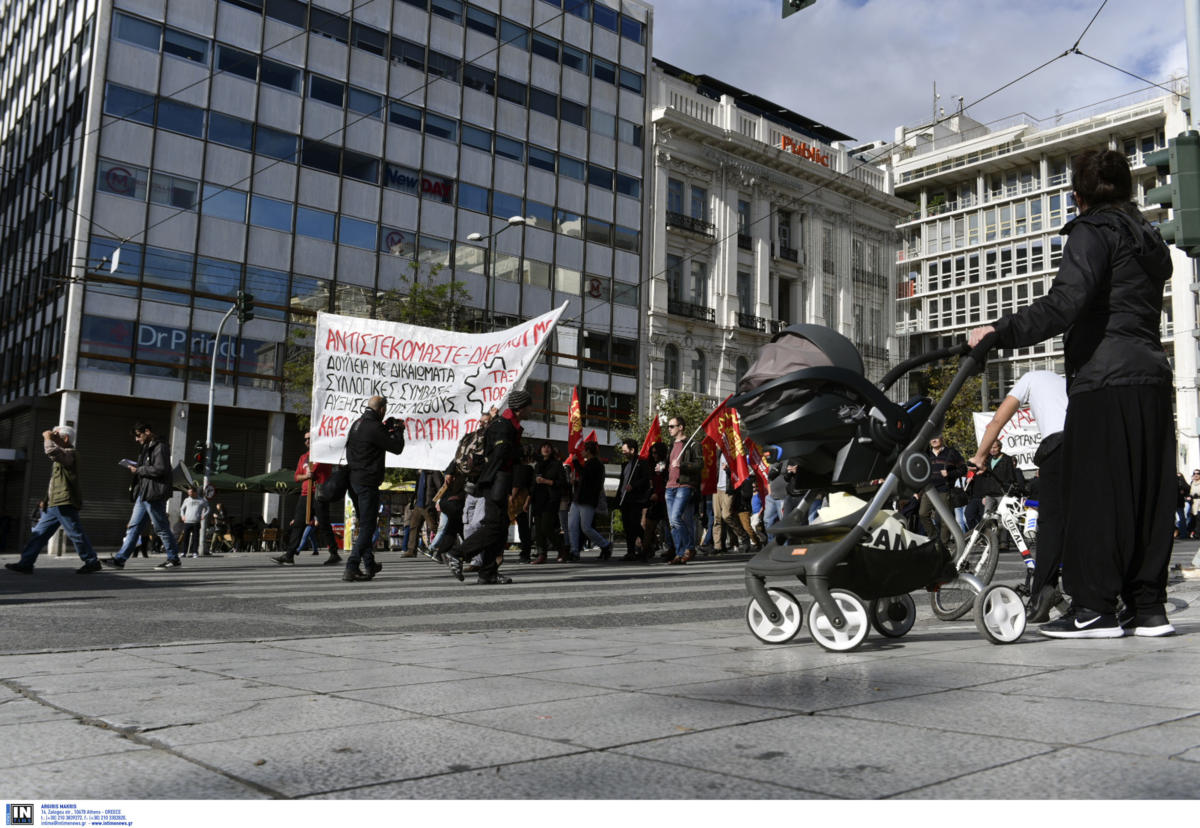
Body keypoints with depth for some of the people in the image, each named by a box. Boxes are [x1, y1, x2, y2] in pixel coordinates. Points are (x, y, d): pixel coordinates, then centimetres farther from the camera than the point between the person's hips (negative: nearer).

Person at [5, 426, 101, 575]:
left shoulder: (69, 454, -12)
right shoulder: (62, 454, 21)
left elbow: (51, 451, -31)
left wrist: (48, 437, -15)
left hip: (64, 503, -10)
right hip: (54, 504, 10)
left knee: (75, 533, -6)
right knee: (39, 532, 8)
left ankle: (92, 562, 1)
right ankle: (25, 564, 9)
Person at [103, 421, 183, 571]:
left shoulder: (160, 447, -11)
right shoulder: (147, 447, 20)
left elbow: (160, 469, -20)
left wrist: (139, 470, -13)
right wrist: (135, 468, 9)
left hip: (154, 494, -10)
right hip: (143, 494, 10)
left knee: (161, 528, -3)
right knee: (133, 526, 8)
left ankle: (173, 559, 6)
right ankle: (120, 559, 10)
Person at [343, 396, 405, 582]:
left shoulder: (357, 424, 11)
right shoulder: (373, 428, -17)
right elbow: (397, 448, -11)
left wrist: (387, 426, 23)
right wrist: (398, 430, 5)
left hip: (353, 480, 10)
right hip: (367, 483, -10)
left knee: (365, 524, 19)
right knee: (367, 527, -5)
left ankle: (369, 565, 29)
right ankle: (351, 569, -10)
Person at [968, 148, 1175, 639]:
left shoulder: (1093, 231, -3)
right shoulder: (1147, 239, 25)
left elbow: (1065, 303, -18)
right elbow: (1145, 313, 21)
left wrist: (1000, 332, -16)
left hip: (1105, 381, -8)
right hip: (1152, 377, 9)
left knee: (1094, 492, -6)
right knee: (1147, 492, 8)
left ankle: (1095, 609, -4)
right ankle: (1148, 606, 11)